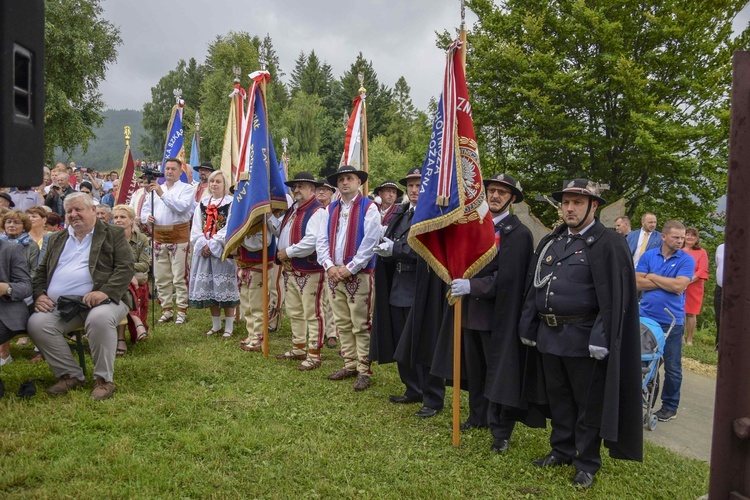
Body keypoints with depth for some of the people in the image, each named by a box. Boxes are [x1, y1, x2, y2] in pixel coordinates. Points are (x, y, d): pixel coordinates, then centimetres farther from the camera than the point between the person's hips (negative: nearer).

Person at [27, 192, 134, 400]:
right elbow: (41, 272, 24)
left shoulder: (113, 234, 6)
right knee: (37, 323, -22)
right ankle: (70, 374, -6)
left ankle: (104, 378, -19)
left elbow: (125, 267, -5)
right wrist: (39, 294, 2)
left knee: (99, 319, -37)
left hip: (101, 300, -5)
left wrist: (105, 292, -21)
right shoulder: (57, 239, 23)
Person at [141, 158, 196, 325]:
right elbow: (145, 208, 18)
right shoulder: (155, 188, 19)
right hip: (158, 235, 6)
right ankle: (166, 310, 18)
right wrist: (147, 217, -4)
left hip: (178, 235, -6)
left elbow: (181, 207, -18)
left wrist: (162, 194, -21)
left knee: (179, 276, -5)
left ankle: (182, 311, 1)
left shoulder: (186, 189, 0)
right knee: (161, 277, 9)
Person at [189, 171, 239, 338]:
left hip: (223, 251, -5)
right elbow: (196, 228, 8)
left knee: (224, 287, -5)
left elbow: (229, 229, -11)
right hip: (203, 249, 5)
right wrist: (202, 244, -8)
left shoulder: (231, 203, -2)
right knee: (209, 288, 8)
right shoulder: (202, 204, 14)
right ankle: (216, 325, 21)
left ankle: (229, 327, 4)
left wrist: (212, 244, -15)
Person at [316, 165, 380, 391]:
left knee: (361, 326, -1)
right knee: (343, 324, 13)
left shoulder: (369, 208, -5)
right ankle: (350, 365, 24)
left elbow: (370, 242, -13)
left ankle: (363, 371, 7)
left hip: (359, 275, -6)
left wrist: (349, 268, -15)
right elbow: (322, 240, 9)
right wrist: (329, 266, -6)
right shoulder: (331, 209, 13)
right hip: (335, 275, 6)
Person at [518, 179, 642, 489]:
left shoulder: (608, 244, -9)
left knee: (587, 405, 8)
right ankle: (562, 450, 34)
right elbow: (534, 287, 12)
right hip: (549, 335, 6)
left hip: (583, 339, -6)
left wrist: (602, 339, -18)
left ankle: (587, 463, 23)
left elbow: (613, 298, -14)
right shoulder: (550, 242, 10)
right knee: (558, 399, 18)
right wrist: (527, 328, 10)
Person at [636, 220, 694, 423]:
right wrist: (668, 283, -12)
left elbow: (679, 286, -17)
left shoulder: (687, 260, -4)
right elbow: (639, 282, -6)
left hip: (672, 321, -2)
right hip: (646, 318, 2)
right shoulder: (648, 256, 4)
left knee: (672, 367, 6)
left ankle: (670, 406, 21)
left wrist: (653, 277, -6)